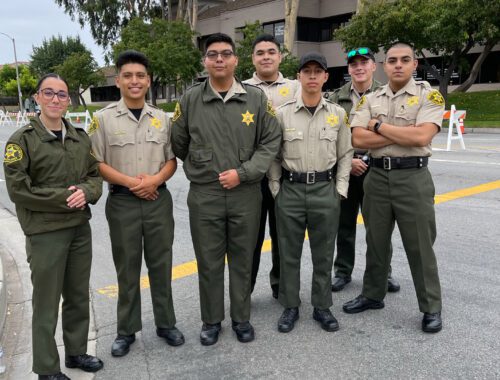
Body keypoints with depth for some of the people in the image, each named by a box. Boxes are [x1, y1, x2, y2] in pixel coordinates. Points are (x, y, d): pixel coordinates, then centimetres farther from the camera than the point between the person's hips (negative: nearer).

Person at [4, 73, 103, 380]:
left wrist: (85, 191, -12)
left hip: (80, 229, 5)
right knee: (46, 305, 6)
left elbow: (96, 175, 9)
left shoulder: (81, 137, 9)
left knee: (79, 298, 17)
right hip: (44, 234, -5)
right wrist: (64, 198, -16)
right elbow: (18, 189, -13)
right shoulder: (22, 140, -7)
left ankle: (77, 352, 36)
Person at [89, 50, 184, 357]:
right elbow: (96, 163, -4)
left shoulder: (162, 118, 6)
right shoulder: (104, 118, -2)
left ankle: (166, 323, 26)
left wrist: (154, 180, -11)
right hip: (122, 202, -2)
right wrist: (130, 182, -14)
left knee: (161, 265, 10)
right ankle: (126, 331, 23)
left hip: (159, 199, 2)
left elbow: (172, 160, 8)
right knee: (127, 270, 8)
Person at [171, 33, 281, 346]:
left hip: (246, 193, 0)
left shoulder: (257, 98, 1)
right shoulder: (190, 100, 2)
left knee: (243, 260, 12)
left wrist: (242, 172, -9)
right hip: (204, 195, 0)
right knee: (209, 261, 9)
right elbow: (179, 145, 11)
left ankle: (241, 318, 29)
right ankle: (211, 320, 27)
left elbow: (271, 141, -1)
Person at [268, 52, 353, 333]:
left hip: (326, 190, 1)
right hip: (290, 190, 0)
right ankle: (290, 307, 23)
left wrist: (340, 190, 1)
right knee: (289, 253, 8)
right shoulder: (283, 113, -1)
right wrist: (275, 189, -1)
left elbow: (345, 154, 7)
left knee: (324, 254, 9)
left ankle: (322, 307, 25)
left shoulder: (338, 114, 4)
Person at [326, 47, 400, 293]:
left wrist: (369, 160, -8)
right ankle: (343, 271, 23)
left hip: (375, 169, -1)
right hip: (343, 168, 1)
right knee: (344, 224, 10)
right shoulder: (336, 98, 5)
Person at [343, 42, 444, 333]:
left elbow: (422, 137, -19)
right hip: (377, 176, 4)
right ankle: (373, 295, 31)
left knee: (420, 245, 4)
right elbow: (358, 139, -5)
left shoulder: (429, 95, -3)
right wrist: (403, 134, -11)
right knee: (376, 241, 15)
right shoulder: (370, 99, 7)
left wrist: (380, 126, -10)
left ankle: (432, 308, 19)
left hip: (413, 177, -3)